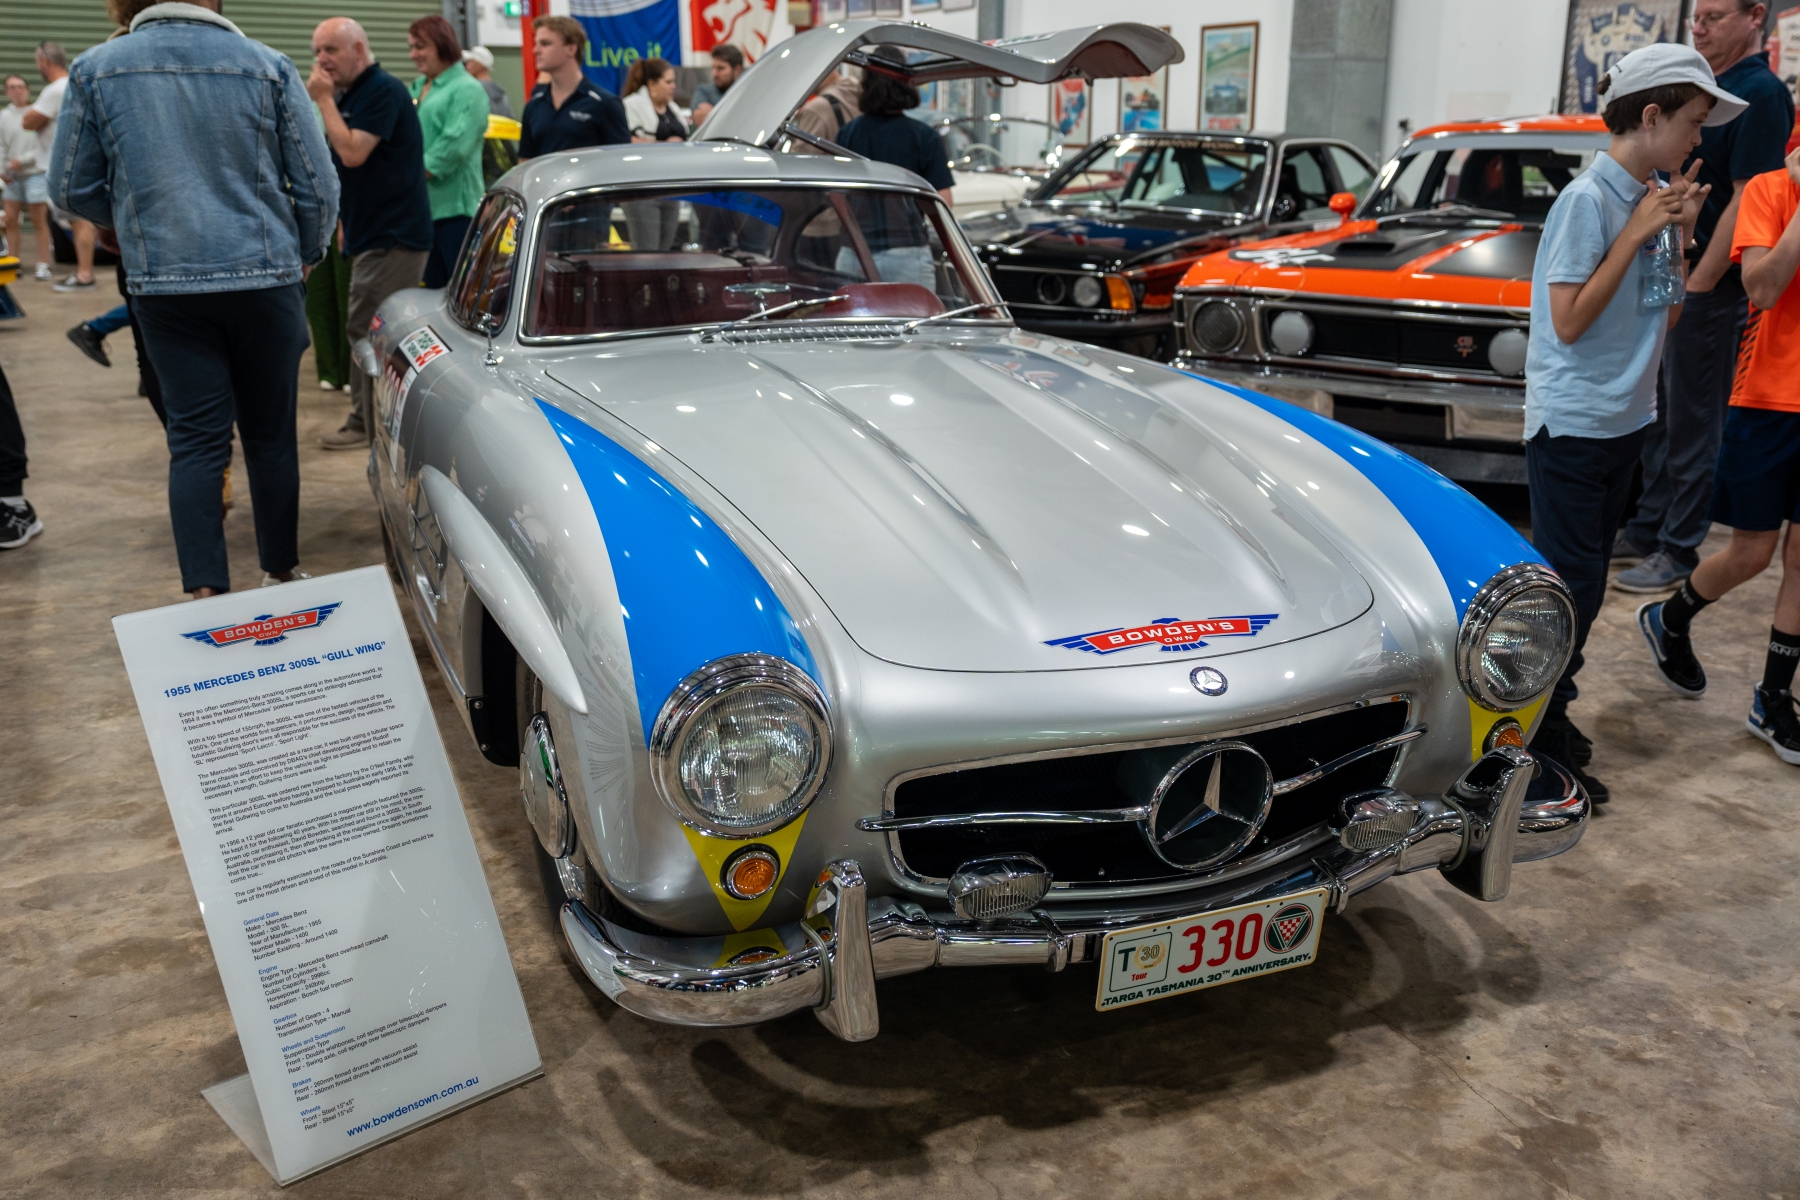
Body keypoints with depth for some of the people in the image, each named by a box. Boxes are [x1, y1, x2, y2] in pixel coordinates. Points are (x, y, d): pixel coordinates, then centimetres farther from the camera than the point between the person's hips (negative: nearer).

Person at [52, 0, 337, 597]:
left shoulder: (94, 69, 1)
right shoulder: (268, 67, -3)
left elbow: (72, 190, 7)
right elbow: (319, 186, 0)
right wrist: (305, 254, 18)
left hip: (163, 285, 1)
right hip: (265, 277, -1)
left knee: (195, 437, 4)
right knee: (270, 433, 10)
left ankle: (204, 590, -2)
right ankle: (281, 572, 20)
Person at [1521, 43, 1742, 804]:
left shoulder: (1652, 200, 9)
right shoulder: (1589, 200, -15)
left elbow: (1666, 316, 13)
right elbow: (1568, 320, -20)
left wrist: (1682, 232, 3)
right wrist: (1636, 233, -17)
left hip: (1625, 419, 9)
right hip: (1572, 422, -9)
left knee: (1584, 583, 14)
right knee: (1571, 584, -5)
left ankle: (1549, 712, 27)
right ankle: (1541, 739, 6)